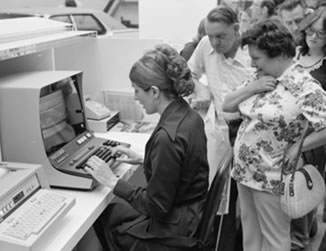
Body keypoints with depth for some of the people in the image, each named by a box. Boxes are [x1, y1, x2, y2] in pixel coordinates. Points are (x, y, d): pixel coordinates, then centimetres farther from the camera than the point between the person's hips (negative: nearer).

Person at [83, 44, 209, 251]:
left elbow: (157, 206, -24)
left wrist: (113, 182, -18)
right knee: (110, 209, 22)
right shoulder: (188, 115, -3)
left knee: (100, 219, 13)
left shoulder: (167, 136, -31)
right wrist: (143, 160, 9)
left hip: (173, 229, -8)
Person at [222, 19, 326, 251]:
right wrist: (252, 87, -10)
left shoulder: (305, 86, -20)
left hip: (271, 178, -7)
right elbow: (227, 105, 5)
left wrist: (298, 147, -19)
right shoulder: (261, 77, 3)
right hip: (244, 171, 7)